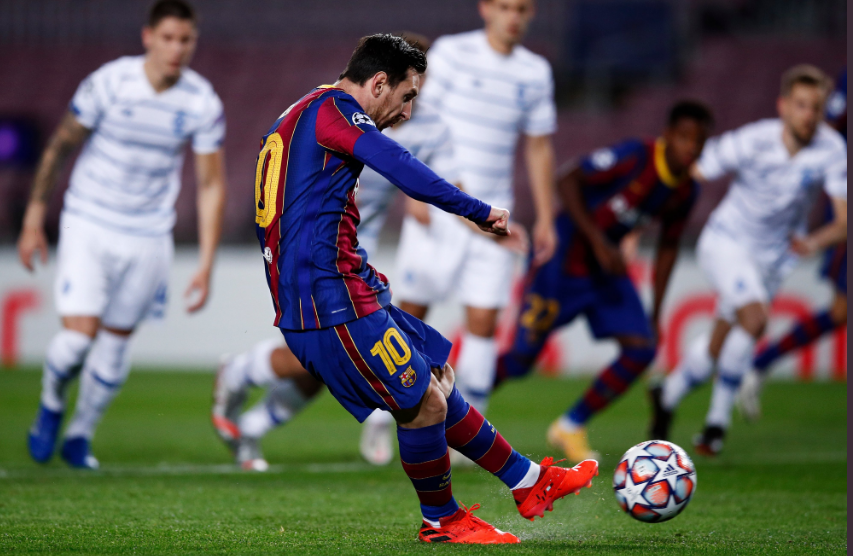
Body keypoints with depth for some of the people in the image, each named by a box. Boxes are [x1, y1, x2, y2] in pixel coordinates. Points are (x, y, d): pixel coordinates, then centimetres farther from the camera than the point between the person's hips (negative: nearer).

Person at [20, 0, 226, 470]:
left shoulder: (203, 104, -7)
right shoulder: (108, 83, -14)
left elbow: (211, 185, 0)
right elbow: (60, 146, -2)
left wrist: (205, 266, -5)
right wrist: (34, 220, 0)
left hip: (148, 236, 2)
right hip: (87, 224, -2)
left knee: (116, 342, 6)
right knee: (79, 334, -14)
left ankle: (80, 436, 28)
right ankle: (51, 404, 18)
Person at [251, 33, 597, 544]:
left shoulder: (301, 118, 22)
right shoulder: (333, 108, -10)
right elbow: (404, 170, -23)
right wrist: (480, 212, -16)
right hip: (332, 301, -11)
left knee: (437, 378, 17)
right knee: (425, 404, -5)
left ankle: (528, 481, 22)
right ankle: (441, 522, 12)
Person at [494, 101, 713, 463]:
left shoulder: (686, 191, 0)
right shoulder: (634, 157, -22)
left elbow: (668, 247, 14)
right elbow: (568, 182, -19)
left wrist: (655, 314, 14)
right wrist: (597, 240, -27)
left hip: (607, 269, 7)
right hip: (564, 257, -7)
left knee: (642, 348, -9)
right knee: (521, 358, -7)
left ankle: (571, 427, 7)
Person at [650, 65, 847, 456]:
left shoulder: (831, 150, -20)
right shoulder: (750, 142, -25)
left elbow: (844, 221, -22)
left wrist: (816, 241, -44)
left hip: (774, 257, 4)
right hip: (727, 243, -4)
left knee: (720, 346, 10)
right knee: (755, 318, -27)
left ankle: (668, 397, 38)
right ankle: (719, 419, -12)